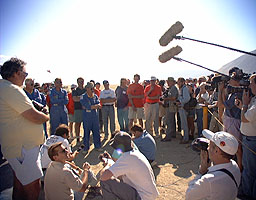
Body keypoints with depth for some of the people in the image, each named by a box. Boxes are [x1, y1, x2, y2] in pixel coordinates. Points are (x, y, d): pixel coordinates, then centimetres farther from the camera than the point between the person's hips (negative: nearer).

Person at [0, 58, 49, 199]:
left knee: (19, 182, 24)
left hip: (17, 145, 11)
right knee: (33, 187, -1)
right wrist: (47, 117, -4)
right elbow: (35, 117, -25)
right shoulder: (12, 89, -21)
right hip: (23, 147, -11)